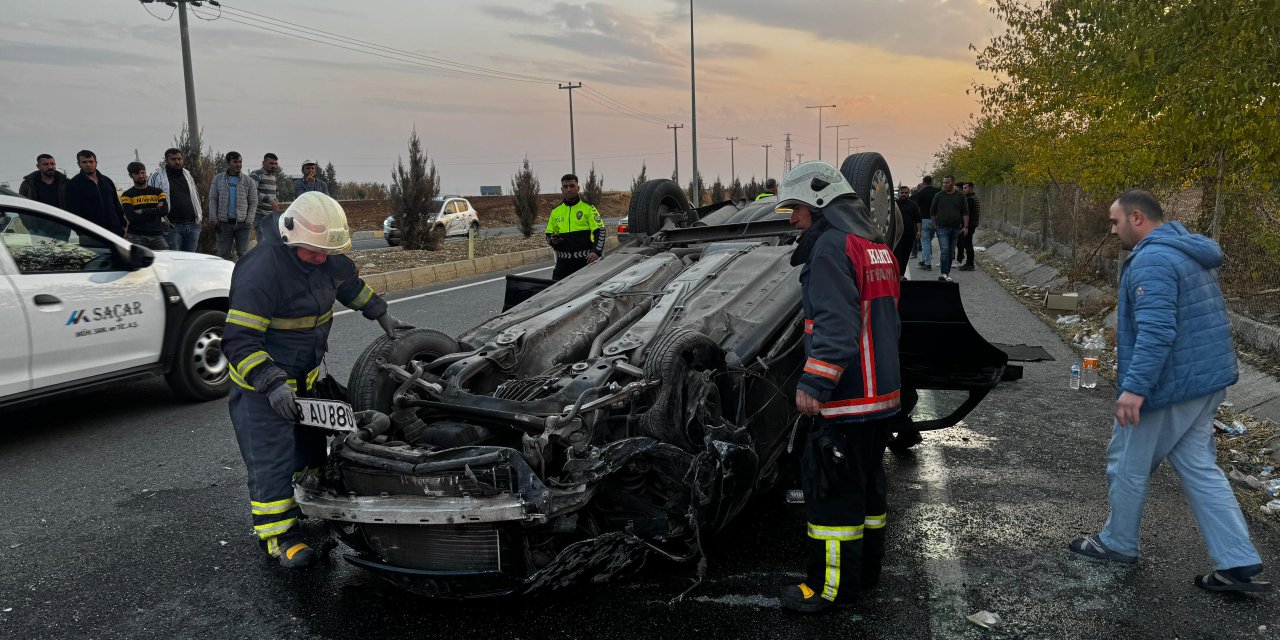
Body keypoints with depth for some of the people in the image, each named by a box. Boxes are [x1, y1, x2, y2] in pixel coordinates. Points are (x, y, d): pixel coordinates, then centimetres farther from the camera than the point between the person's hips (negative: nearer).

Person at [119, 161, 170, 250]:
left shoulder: (157, 192, 14)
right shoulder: (127, 195, 7)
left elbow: (165, 210, -2)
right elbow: (131, 217, -7)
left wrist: (142, 211, -6)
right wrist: (155, 211, -3)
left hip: (157, 236, 2)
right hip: (136, 237, -2)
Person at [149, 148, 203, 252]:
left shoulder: (187, 174, 17)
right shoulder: (158, 176, -1)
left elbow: (195, 196, 26)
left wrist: (199, 215, 16)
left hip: (192, 226, 5)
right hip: (172, 227, -5)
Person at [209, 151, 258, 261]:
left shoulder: (248, 181, 5)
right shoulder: (218, 179, 7)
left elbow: (253, 202, 5)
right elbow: (212, 200, 6)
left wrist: (249, 220, -6)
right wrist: (214, 219, -3)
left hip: (242, 223, -1)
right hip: (224, 223, 1)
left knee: (243, 255, 0)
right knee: (224, 254, 5)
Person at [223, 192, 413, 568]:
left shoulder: (327, 261, -5)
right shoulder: (261, 272, -30)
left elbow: (351, 285, 20)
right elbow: (239, 341, -32)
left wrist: (382, 316, 17)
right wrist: (273, 384, -40)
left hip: (305, 377, 8)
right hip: (261, 385, -8)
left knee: (311, 444, 22)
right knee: (272, 459, -4)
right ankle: (277, 535, 6)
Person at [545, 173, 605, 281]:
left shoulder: (588, 208, 2)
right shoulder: (556, 211, 13)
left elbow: (600, 231, -4)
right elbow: (549, 233, 23)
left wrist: (596, 251, -19)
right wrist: (552, 240, -2)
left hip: (585, 259, -3)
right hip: (563, 261, 3)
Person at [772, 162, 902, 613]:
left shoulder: (831, 246, -14)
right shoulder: (875, 245, 17)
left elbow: (836, 323, -25)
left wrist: (813, 383, -26)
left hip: (847, 397, -10)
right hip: (882, 392, 10)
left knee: (832, 489, -2)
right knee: (868, 482, 18)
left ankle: (831, 585, 6)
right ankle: (866, 570, 29)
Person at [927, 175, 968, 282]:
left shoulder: (960, 196, 4)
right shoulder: (938, 195, 2)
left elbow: (965, 212, 6)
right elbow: (932, 212, 9)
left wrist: (965, 226, -1)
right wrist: (935, 225, 6)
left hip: (955, 228, 2)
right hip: (942, 228, -2)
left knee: (951, 252, 9)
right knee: (944, 250, -15)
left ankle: (947, 272, 19)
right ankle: (944, 273, -20)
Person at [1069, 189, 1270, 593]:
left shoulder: (1152, 260, -20)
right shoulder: (1190, 251, 14)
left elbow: (1156, 330, -29)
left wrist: (1134, 387, -31)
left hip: (1166, 385, -10)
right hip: (1205, 379, 10)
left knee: (1128, 466, 8)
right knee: (1199, 467, 14)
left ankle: (1118, 543, 25)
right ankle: (1239, 564, 13)